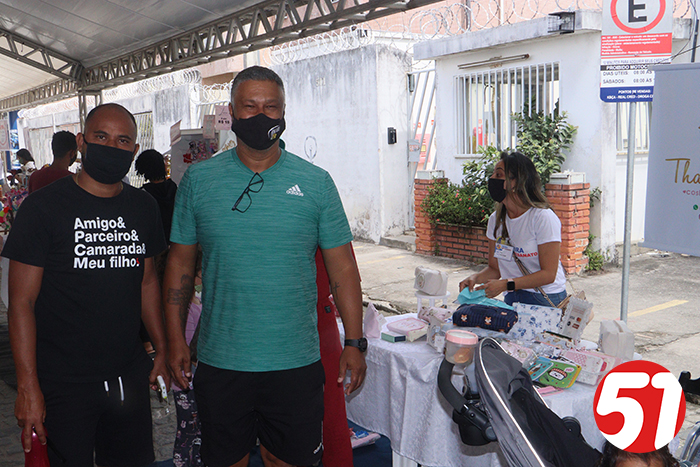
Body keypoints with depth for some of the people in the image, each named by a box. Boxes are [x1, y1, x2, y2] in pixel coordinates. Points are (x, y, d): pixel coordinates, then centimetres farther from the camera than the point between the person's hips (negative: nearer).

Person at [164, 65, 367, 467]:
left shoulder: (316, 182, -1)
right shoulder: (199, 179, 1)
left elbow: (342, 267, 1)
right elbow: (181, 261, 6)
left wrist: (355, 343, -3)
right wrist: (176, 339, 2)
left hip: (297, 363, 0)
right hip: (220, 362, 1)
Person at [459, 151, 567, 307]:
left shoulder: (543, 217, -12)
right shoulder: (496, 219, 7)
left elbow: (549, 274, -14)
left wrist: (506, 284, -22)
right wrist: (476, 278, -9)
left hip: (546, 301, -5)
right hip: (512, 299, 5)